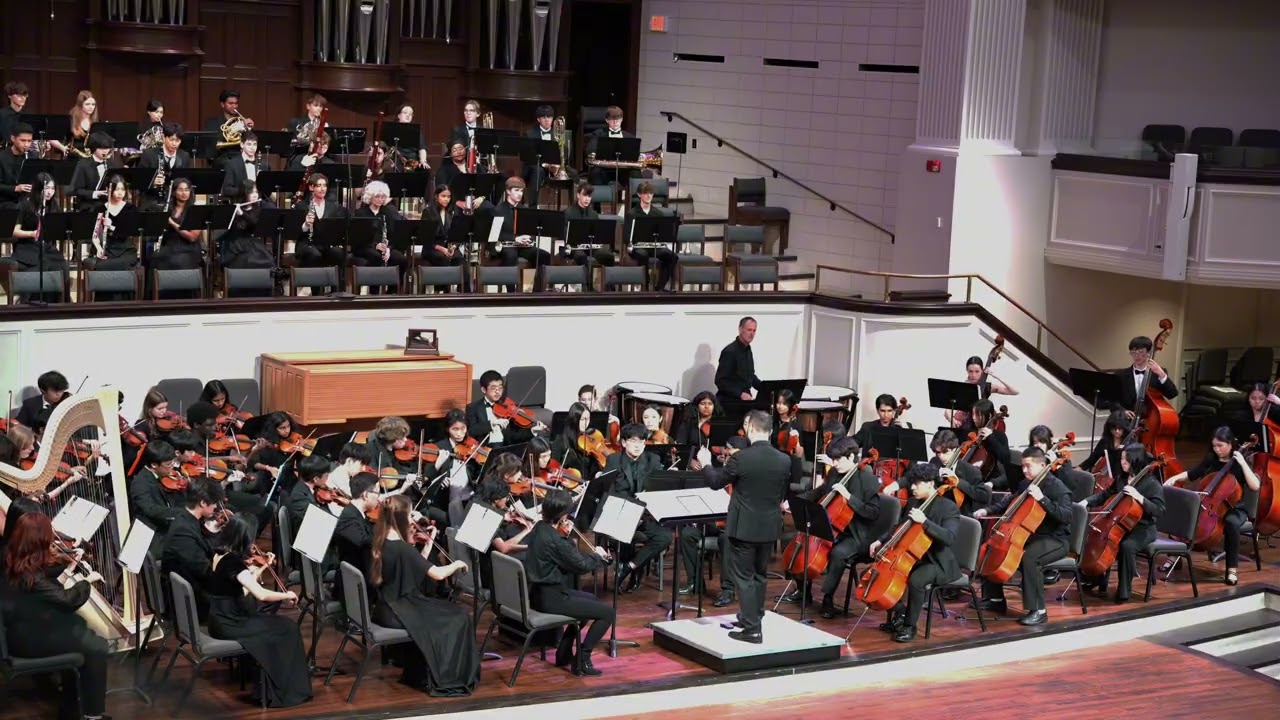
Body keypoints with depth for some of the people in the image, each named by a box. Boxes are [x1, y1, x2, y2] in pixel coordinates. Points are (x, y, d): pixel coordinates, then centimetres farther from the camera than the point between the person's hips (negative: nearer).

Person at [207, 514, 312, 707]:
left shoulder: (220, 554, 5)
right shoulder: (233, 561, -23)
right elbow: (261, 595, -30)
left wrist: (262, 568, 10)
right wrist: (287, 595, -14)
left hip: (222, 620, 9)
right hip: (229, 626, -9)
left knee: (273, 622, 20)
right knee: (288, 628, 1)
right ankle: (287, 690, 10)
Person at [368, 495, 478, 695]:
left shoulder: (380, 544, 3)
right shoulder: (401, 548, -24)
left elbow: (416, 568, 10)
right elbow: (438, 574, -22)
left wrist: (429, 543, 8)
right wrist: (457, 564, -3)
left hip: (385, 609, 9)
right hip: (397, 614, -9)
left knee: (442, 610, 27)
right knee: (457, 618, 4)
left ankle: (418, 672, 30)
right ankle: (448, 680, 11)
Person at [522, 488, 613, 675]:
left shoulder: (539, 528, 3)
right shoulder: (554, 539, -25)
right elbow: (581, 565, -17)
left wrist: (566, 536, 3)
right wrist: (598, 555, 1)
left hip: (538, 593, 10)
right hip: (551, 598, -10)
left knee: (591, 600, 30)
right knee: (607, 613, -5)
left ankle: (564, 652, 30)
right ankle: (582, 659, 1)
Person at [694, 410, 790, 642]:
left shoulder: (741, 458, -18)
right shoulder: (784, 460, -4)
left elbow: (716, 482, -4)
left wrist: (706, 464, 15)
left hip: (744, 527, -5)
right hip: (769, 527, 5)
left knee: (743, 577, 1)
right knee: (758, 575, 20)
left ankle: (752, 629, -2)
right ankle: (753, 618, 32)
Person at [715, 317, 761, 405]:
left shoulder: (748, 350, 12)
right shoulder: (730, 351, -13)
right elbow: (720, 381, -17)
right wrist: (740, 394, -25)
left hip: (745, 400, 7)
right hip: (729, 401, -7)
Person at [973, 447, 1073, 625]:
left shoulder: (1056, 486, -14)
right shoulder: (1026, 484, 8)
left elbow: (1066, 516, -27)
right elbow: (1009, 503, 23)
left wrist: (1042, 499, -35)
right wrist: (988, 510, 7)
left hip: (1054, 540, -8)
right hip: (1028, 535, 9)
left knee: (1029, 557, -37)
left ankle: (1038, 611, -29)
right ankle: (995, 598, 16)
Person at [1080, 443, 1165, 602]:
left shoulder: (1151, 483, -12)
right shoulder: (1121, 478, 8)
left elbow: (1159, 510, -20)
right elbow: (1105, 495, 20)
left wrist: (1139, 497, -31)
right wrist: (1087, 501, 2)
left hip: (1142, 529, -7)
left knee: (1127, 546, -34)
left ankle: (1124, 590, -20)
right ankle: (1097, 579, 12)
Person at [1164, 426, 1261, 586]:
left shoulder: (1239, 463, -6)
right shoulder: (1211, 460, 6)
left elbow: (1255, 486, -20)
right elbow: (1191, 475, 17)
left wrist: (1243, 463, -21)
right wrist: (1175, 478, -1)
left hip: (1234, 509, -4)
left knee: (1231, 523, -39)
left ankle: (1232, 569, -31)